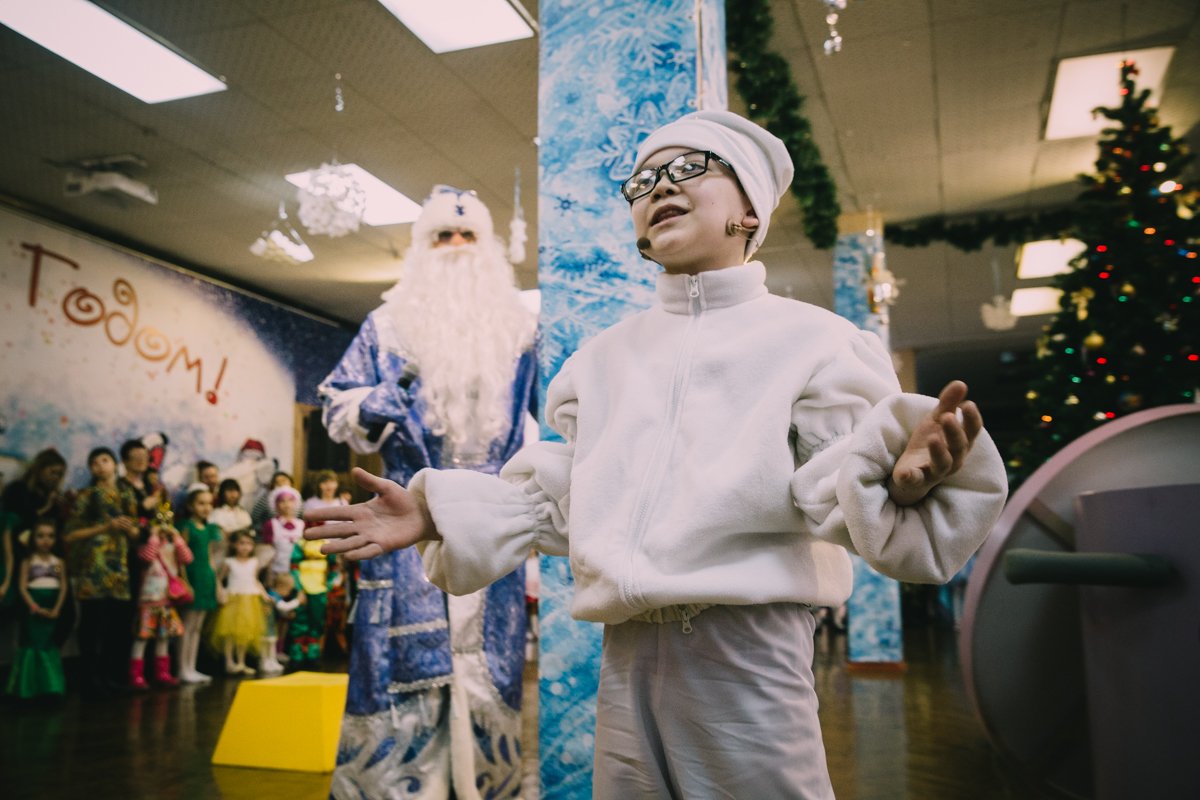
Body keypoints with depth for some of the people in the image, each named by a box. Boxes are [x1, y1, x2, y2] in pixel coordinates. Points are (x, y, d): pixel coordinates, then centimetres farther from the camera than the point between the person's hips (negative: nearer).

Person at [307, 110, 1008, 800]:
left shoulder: (806, 337, 2)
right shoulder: (605, 355, 15)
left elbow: (835, 485, -7)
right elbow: (559, 497, 16)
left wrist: (903, 476, -30)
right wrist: (436, 513, 7)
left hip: (746, 649, -4)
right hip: (626, 656, 5)